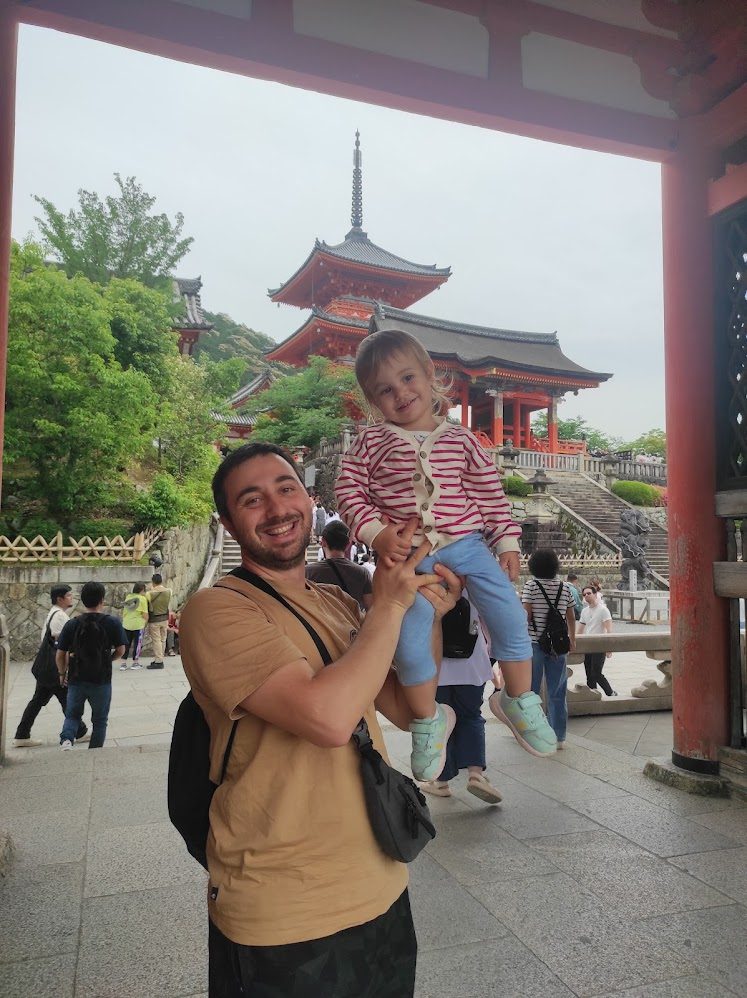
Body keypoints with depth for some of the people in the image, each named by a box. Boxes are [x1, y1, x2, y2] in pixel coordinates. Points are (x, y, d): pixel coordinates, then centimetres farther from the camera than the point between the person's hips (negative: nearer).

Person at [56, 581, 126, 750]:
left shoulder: (72, 624, -5)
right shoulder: (112, 623, -9)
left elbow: (60, 654, -2)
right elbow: (120, 650, -5)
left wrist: (62, 673, 16)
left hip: (76, 679, 1)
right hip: (101, 680, -1)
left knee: (72, 715, 20)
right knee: (99, 720, 15)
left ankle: (66, 739, -6)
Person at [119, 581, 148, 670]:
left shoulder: (128, 597, 8)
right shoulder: (142, 599, -8)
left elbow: (123, 612, 14)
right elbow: (145, 614, -11)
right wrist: (145, 622, 5)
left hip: (126, 624, 5)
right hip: (138, 625, -5)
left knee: (126, 643, 12)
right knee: (137, 643, 7)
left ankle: (123, 663, 13)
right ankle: (135, 663, 13)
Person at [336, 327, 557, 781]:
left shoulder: (460, 440, 8)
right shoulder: (372, 443, 4)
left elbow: (490, 493, 10)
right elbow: (350, 491, -1)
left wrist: (507, 543, 5)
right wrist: (377, 533, -15)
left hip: (466, 543, 2)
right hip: (407, 552, -1)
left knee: (510, 615, -7)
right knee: (409, 638, -13)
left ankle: (518, 699, 19)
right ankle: (429, 718, 14)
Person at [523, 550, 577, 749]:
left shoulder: (531, 585, -5)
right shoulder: (564, 587, 5)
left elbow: (526, 613, -12)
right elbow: (571, 616, 9)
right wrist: (572, 638, 22)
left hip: (535, 642, -3)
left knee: (530, 689, 8)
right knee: (557, 692, 8)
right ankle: (559, 737, 12)